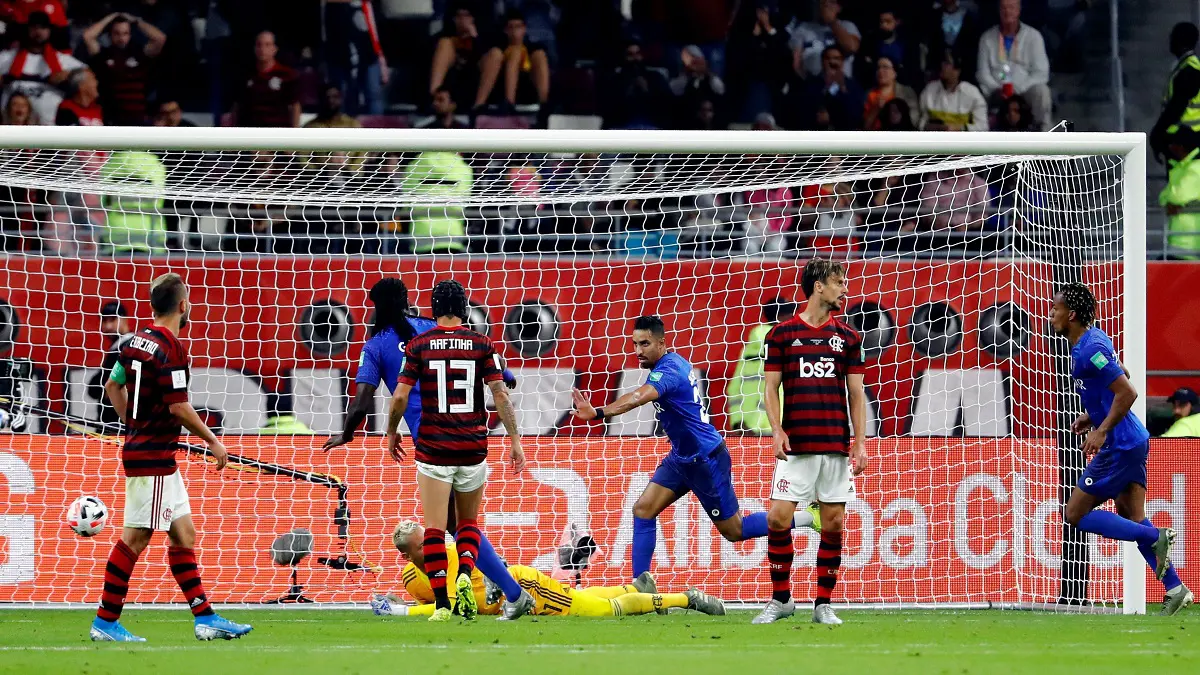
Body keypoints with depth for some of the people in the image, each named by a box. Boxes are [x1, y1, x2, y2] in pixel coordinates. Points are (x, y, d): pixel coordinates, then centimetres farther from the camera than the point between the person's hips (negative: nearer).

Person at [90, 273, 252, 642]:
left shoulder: (136, 341, 9)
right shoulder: (171, 348, -17)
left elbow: (113, 385, 20)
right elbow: (178, 407, -19)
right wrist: (213, 441, -8)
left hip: (140, 445, 10)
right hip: (153, 459, -10)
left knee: (184, 535, 11)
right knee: (135, 539, -5)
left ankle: (205, 618, 12)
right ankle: (105, 622, -3)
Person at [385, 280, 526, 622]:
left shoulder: (418, 345, -1)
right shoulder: (482, 344, 1)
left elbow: (400, 396, -4)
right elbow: (500, 393, -5)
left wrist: (391, 432, 13)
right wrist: (515, 440, -1)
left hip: (433, 449, -2)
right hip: (473, 449, 2)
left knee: (435, 527, 1)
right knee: (469, 521, 18)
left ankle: (441, 604, -6)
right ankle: (465, 575, -9)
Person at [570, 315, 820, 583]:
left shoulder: (668, 371, -27)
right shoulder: (675, 361, 2)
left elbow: (638, 399, -48)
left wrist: (598, 413, -61)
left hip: (706, 459, -10)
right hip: (681, 458, 10)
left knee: (734, 531, 4)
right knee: (643, 509, 0)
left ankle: (808, 517, 16)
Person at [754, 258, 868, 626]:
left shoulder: (847, 337, 10)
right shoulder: (782, 334, 4)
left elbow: (856, 393, 10)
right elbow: (772, 387, 5)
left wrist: (860, 443, 2)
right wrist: (777, 430, -9)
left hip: (837, 448, 2)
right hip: (795, 445, -2)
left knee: (833, 525, 1)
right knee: (778, 518, -8)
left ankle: (824, 604, 10)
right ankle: (780, 598, 6)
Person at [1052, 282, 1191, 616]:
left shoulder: (1089, 349, -21)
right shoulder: (1094, 338, 11)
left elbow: (1127, 392, -25)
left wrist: (1101, 431, -22)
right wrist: (1090, 418, 18)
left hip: (1120, 447, -10)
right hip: (1133, 442, 10)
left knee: (1075, 514, -3)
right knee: (1131, 518, 13)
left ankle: (1156, 537, -8)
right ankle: (1175, 589, 8)